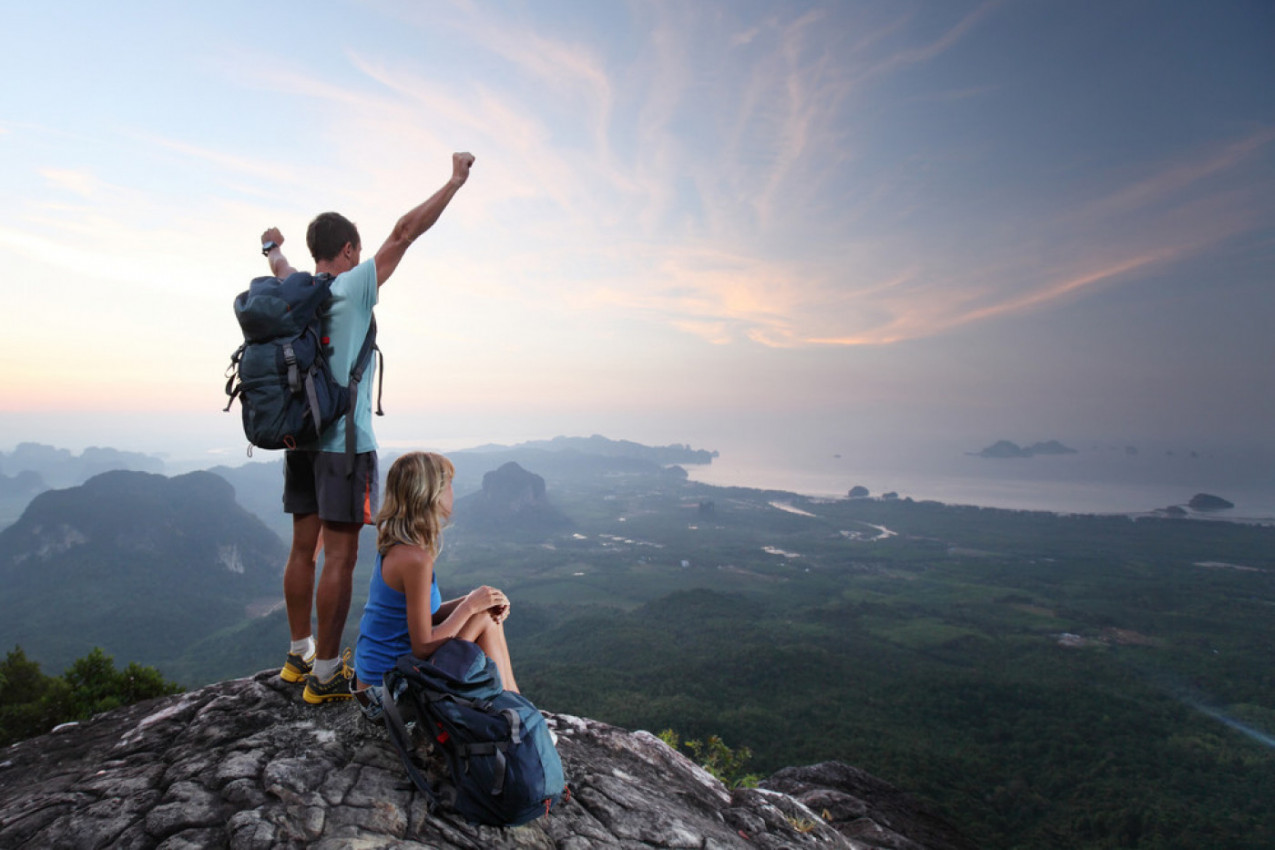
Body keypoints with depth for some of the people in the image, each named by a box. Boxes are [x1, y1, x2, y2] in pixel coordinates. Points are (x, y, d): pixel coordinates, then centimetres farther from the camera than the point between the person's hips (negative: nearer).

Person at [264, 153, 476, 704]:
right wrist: (456, 181, -2)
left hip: (300, 438, 8)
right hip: (344, 442, -7)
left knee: (304, 548, 14)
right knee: (340, 556, -3)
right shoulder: (354, 287, -9)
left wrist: (273, 247, 57)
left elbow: (280, 265, 34)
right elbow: (405, 232, -9)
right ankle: (325, 675, 3)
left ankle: (300, 655, 26)